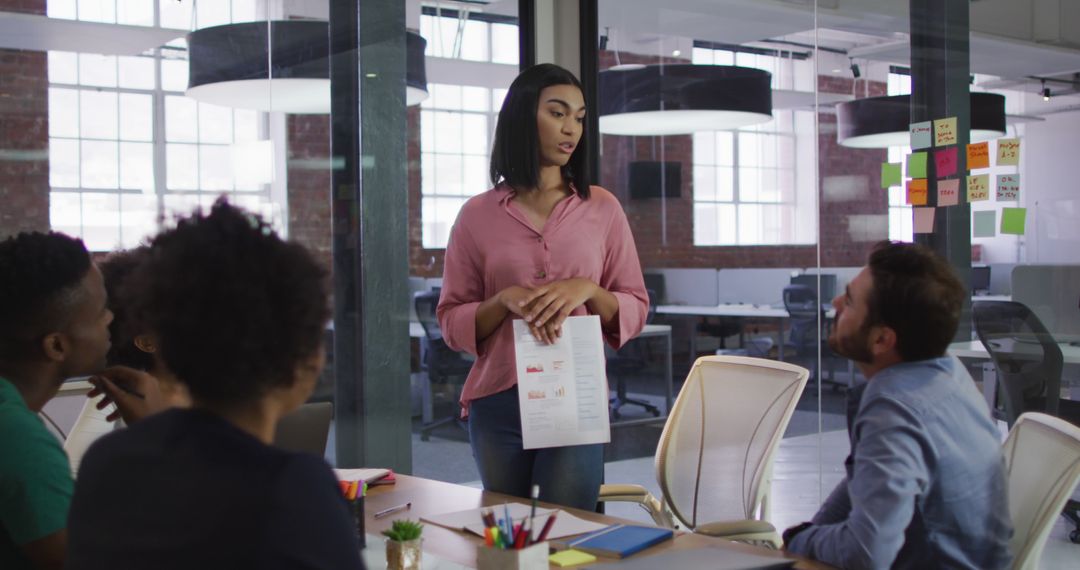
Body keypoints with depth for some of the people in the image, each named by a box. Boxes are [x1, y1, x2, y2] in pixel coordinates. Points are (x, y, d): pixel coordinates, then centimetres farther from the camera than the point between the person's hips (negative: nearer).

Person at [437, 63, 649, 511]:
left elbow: (635, 310, 7)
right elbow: (452, 322, 4)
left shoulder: (602, 209, 6)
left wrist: (587, 291, -12)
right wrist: (506, 301, -14)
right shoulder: (478, 215, 4)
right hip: (497, 404, 0)